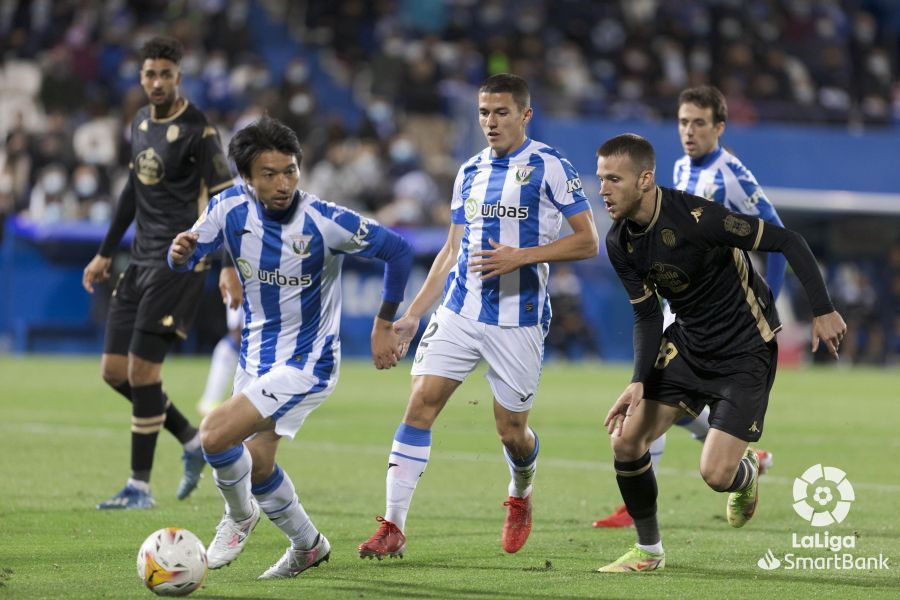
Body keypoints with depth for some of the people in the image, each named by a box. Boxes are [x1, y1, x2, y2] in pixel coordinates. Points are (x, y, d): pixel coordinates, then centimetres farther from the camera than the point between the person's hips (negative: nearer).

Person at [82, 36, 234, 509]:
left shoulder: (196, 130, -12)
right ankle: (192, 443, 22)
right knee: (114, 371, 6)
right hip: (142, 259, 8)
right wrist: (105, 253, 24)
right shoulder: (141, 122, 13)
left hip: (178, 262, -8)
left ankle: (140, 488, -2)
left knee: (142, 370, -11)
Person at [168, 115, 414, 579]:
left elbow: (399, 251, -11)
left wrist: (384, 328, -7)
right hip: (256, 357, 6)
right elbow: (186, 259, -3)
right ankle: (307, 545, 42)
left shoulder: (325, 222, -22)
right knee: (257, 465, 17)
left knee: (216, 434, -21)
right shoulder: (231, 208, -11)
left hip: (306, 363, -6)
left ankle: (239, 516, 8)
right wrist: (181, 253, -28)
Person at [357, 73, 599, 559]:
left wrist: (521, 256, -17)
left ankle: (521, 496, 37)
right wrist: (412, 314, 11)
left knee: (511, 431, 2)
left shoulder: (549, 166, -4)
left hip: (518, 319, -4)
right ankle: (393, 527, -11)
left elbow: (588, 242, -7)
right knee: (420, 404, -11)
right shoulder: (470, 172, 13)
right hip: (458, 312, 4)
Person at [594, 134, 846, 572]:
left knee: (716, 474, -14)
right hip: (687, 342, 6)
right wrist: (639, 382, -14)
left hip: (746, 350, -6)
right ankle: (648, 551, 16)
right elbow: (646, 315, 1)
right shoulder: (620, 243, -7)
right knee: (626, 440, -5)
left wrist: (823, 311, -21)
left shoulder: (696, 217, -28)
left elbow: (787, 242, -21)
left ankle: (747, 472, 26)